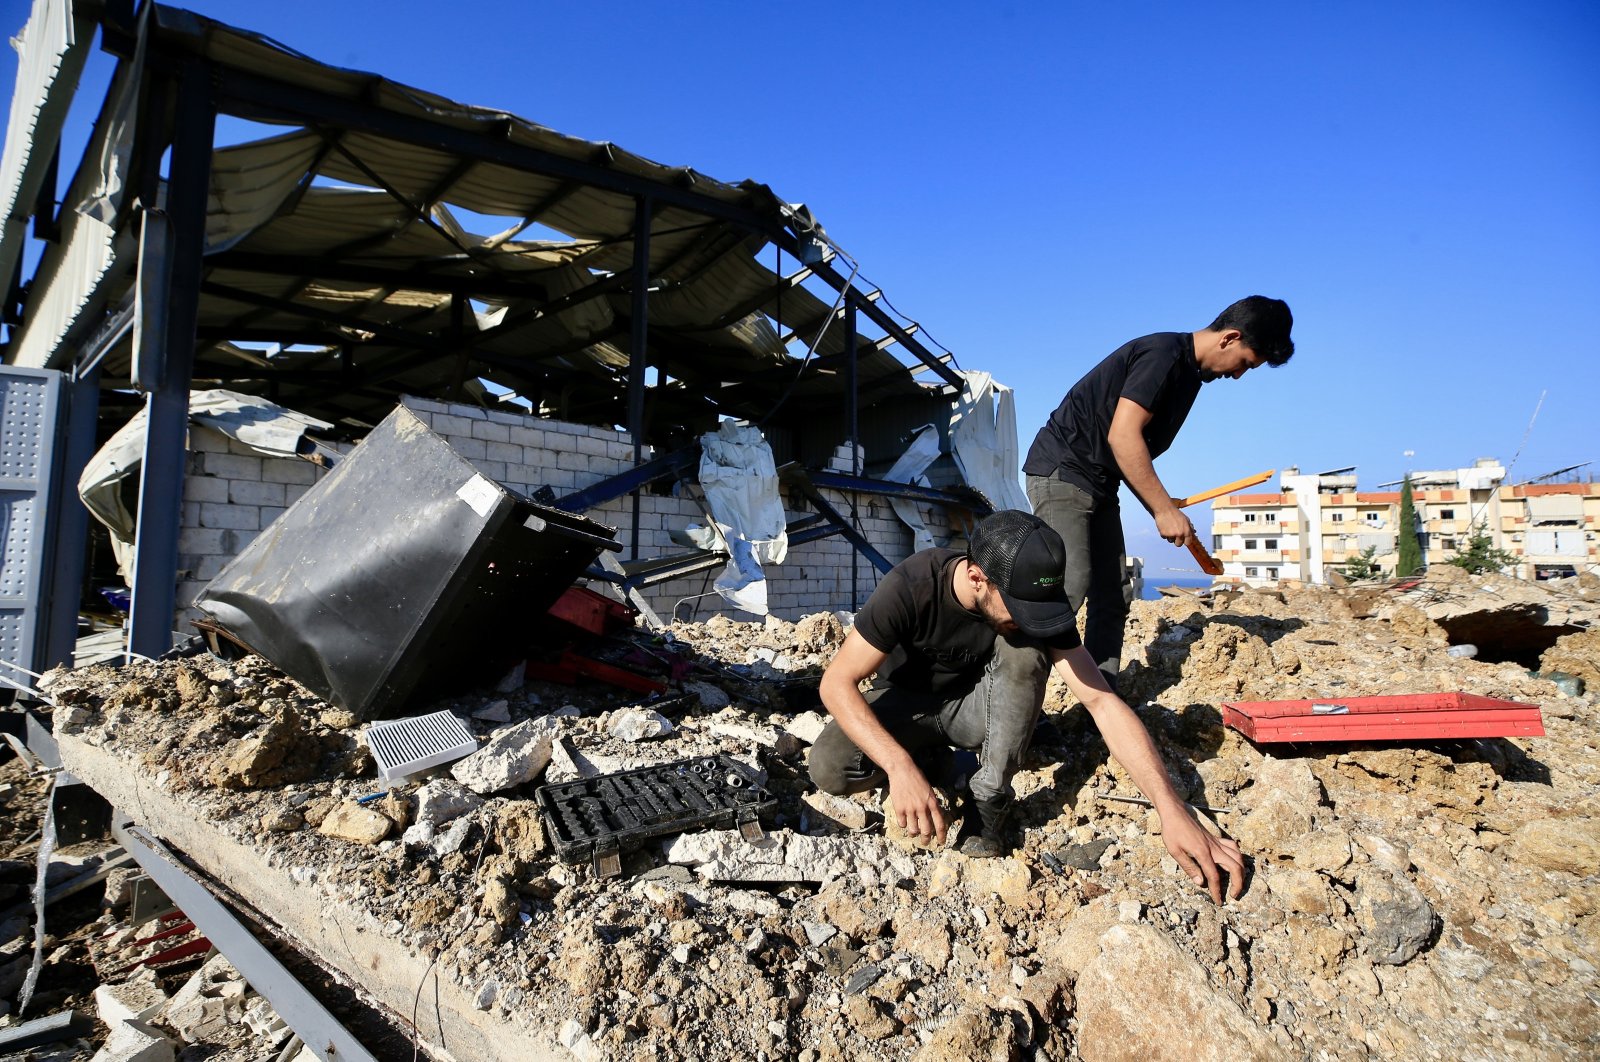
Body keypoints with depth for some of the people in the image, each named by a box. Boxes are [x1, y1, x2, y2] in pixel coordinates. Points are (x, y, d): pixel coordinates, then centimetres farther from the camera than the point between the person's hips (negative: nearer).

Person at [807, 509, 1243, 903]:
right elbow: (837, 682, -30)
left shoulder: (1035, 600, -22)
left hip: (972, 706, 2)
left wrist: (1173, 811, -34)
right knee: (830, 768, -32)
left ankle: (989, 802, -17)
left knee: (1025, 651, -30)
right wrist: (899, 765, -45)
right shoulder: (912, 586, -32)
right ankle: (935, 761, -1)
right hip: (905, 704, -1)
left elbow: (1101, 700, -25)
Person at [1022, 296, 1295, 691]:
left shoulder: (1188, 372, 16)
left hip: (1098, 484, 10)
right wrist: (1165, 510, -19)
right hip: (1061, 473, -10)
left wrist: (1164, 510, 7)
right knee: (1068, 588, -19)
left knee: (1114, 596, 6)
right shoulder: (1163, 354, -15)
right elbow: (1122, 436, -24)